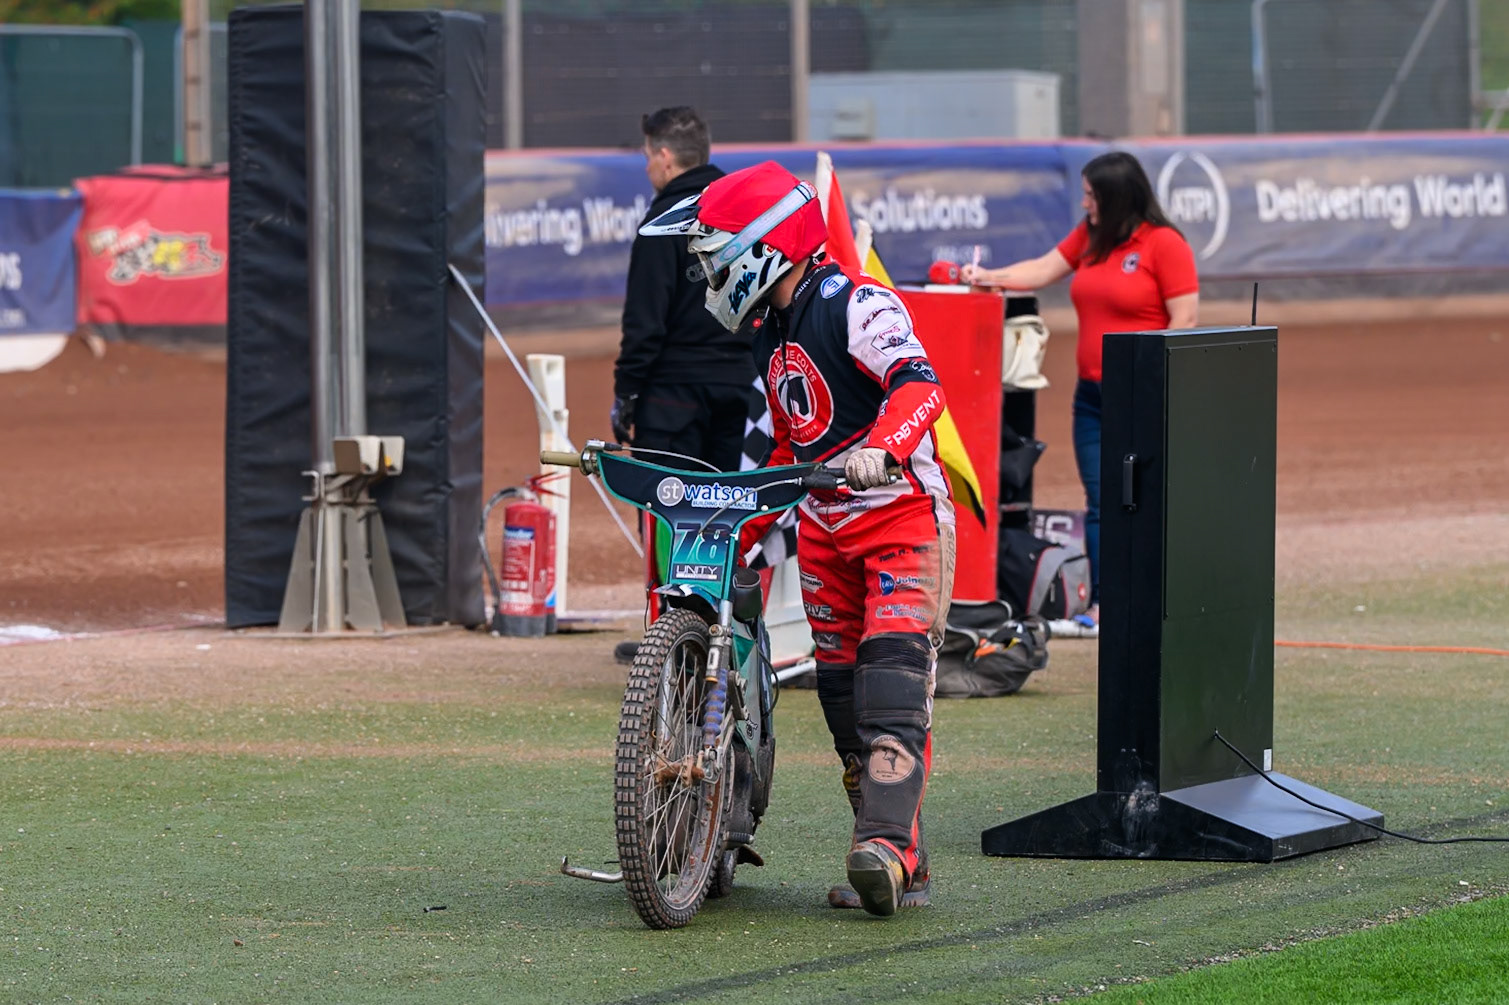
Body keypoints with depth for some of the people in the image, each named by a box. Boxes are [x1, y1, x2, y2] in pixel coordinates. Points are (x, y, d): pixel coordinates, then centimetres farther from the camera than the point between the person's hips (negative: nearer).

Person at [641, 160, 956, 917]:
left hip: (903, 518, -8)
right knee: (840, 693, 3)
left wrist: (881, 450, -45)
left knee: (894, 678, -19)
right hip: (824, 531, 8)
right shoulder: (769, 333, 17)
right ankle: (898, 865, 6)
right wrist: (742, 536, 24)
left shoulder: (858, 307, -11)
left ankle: (888, 844, -29)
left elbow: (919, 385, -27)